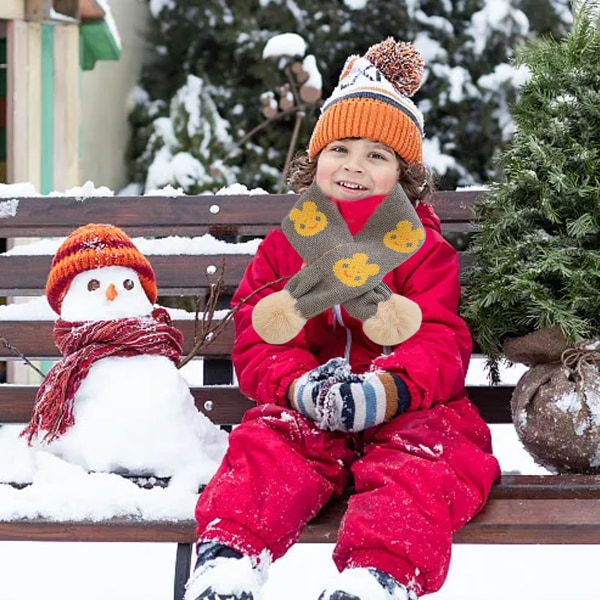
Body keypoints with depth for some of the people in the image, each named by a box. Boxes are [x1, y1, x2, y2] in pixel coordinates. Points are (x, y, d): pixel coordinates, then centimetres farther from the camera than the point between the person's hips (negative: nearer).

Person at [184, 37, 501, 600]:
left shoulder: (425, 251, 9)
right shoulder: (283, 248, 15)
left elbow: (440, 346, -2)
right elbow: (256, 344, 7)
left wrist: (387, 391, -27)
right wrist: (300, 386, -19)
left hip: (405, 410, -2)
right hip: (305, 410, 2)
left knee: (424, 462, -34)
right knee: (265, 447, -29)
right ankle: (229, 554, -42)